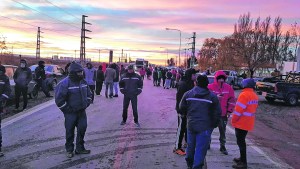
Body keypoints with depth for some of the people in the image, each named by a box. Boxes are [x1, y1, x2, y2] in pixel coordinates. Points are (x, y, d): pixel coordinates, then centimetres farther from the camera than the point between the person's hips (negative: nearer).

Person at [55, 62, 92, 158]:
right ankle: (69, 150, 23)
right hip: (71, 113, -6)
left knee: (82, 129, 11)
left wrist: (86, 104, 8)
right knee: (70, 132, 6)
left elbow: (89, 94, 18)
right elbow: (59, 99, -17)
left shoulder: (83, 82, 6)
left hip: (82, 111, 6)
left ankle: (80, 148, 27)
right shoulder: (65, 83, -16)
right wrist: (67, 110, -13)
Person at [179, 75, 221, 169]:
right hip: (205, 127, -3)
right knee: (201, 148, 3)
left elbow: (182, 109, 8)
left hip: (191, 125, 4)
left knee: (190, 145, 20)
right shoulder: (212, 96, -7)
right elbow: (217, 113, -3)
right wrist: (214, 125, 11)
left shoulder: (188, 94, 0)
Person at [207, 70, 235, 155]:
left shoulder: (228, 88, 0)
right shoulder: (210, 87, -8)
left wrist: (229, 111, 0)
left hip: (223, 114, 1)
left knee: (223, 130, 7)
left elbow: (231, 100, 4)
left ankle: (222, 146, 19)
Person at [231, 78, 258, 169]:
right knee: (241, 141, 20)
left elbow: (239, 110, -21)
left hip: (241, 123, -9)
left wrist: (233, 120, -10)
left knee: (240, 141, -3)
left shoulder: (244, 95, -19)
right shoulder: (255, 95, 10)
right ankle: (242, 158, 31)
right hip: (248, 123, 9)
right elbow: (252, 109, 15)